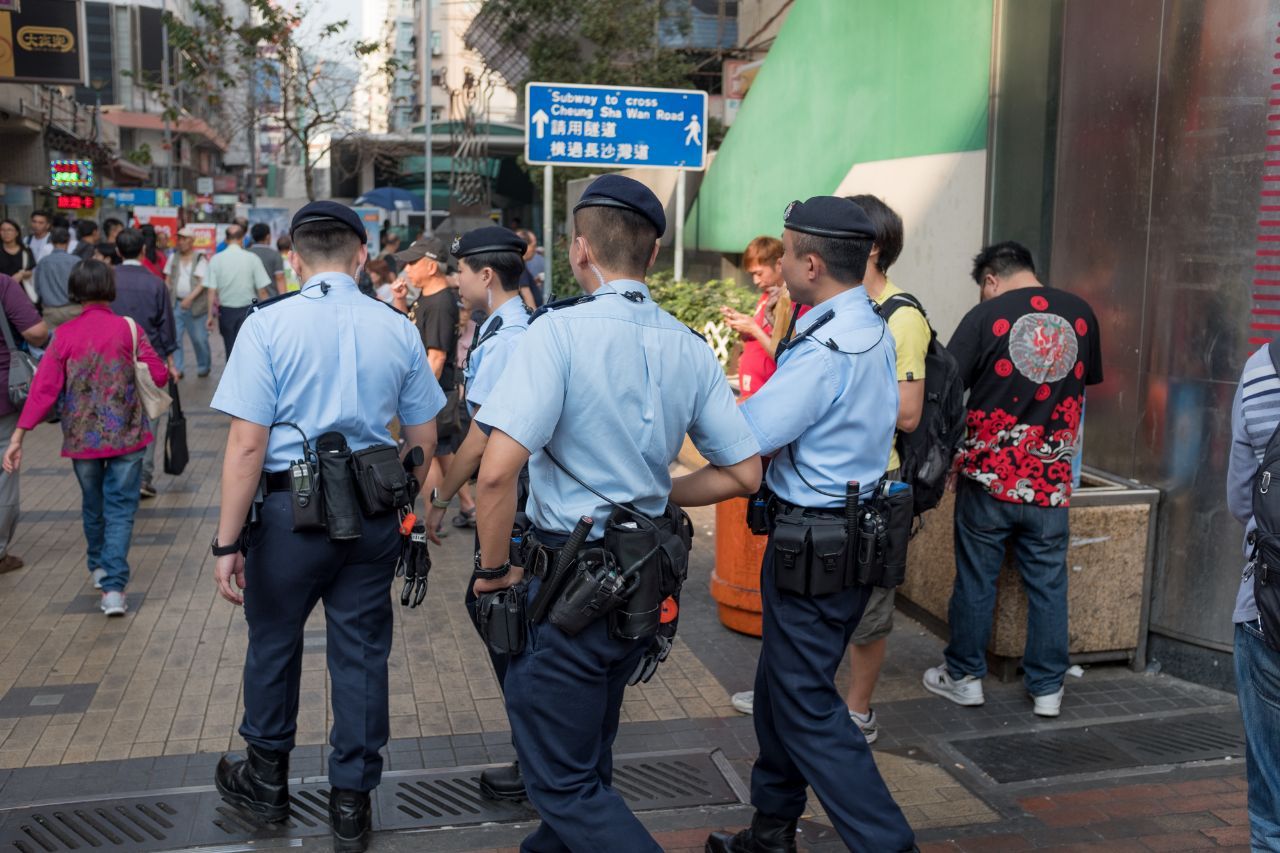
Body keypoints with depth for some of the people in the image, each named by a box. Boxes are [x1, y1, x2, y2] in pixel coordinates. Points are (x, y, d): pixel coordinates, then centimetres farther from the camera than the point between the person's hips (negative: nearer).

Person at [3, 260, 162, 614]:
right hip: (126, 435, -2)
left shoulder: (65, 334, -5)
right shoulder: (128, 329, -8)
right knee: (120, 508, 1)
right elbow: (158, 375, -9)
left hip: (82, 437, 2)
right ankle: (113, 587, -9)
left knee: (93, 505, 22)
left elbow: (43, 387, -10)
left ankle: (98, 566, 41)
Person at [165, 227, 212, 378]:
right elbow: (167, 279, 16)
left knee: (199, 338, 2)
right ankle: (177, 368, 3)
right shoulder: (173, 258, 11)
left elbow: (202, 282, -10)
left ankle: (204, 367, 20)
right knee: (174, 337, -3)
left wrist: (190, 298, -21)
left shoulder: (200, 259, -2)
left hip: (196, 304, -4)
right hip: (176, 303, 4)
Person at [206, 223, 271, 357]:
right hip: (247, 309, -2)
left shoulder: (216, 259, -3)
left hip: (225, 311, 2)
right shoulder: (252, 258, -7)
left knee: (230, 349, 14)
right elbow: (262, 291, -6)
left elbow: (212, 291, -5)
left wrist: (210, 316, 0)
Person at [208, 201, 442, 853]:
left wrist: (228, 542, -9)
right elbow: (423, 440, 6)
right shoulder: (397, 329, 1)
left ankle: (267, 780, 37)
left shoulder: (268, 325, -9)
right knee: (362, 652, 11)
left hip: (291, 508, -2)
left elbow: (247, 443, -14)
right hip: (373, 515, 3)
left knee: (273, 642, 18)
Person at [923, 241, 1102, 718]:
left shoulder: (986, 316, -8)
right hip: (1051, 480, 3)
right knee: (1048, 583, 11)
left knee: (975, 580, 10)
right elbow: (1088, 380, 16)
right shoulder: (1080, 314, 3)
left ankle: (964, 675, 22)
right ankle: (1047, 688, 19)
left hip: (989, 476, -2)